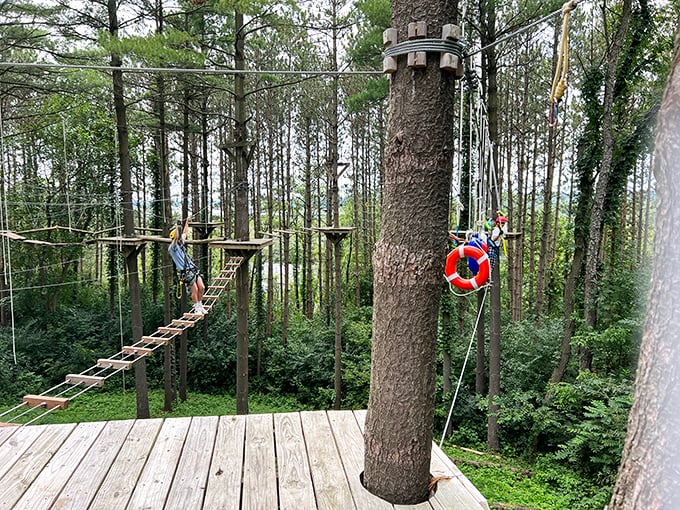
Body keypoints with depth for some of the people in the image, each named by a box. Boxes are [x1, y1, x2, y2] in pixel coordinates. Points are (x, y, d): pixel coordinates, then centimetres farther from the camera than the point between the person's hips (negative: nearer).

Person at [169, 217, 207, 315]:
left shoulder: (181, 243, 18)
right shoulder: (172, 247, -4)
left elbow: (184, 233, 30)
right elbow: (176, 237, -21)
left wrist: (187, 222, 35)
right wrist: (177, 226, -21)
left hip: (193, 268, 8)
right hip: (186, 271, -8)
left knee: (202, 287, 2)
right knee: (194, 290, -9)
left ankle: (200, 305, 18)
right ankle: (197, 309, 6)